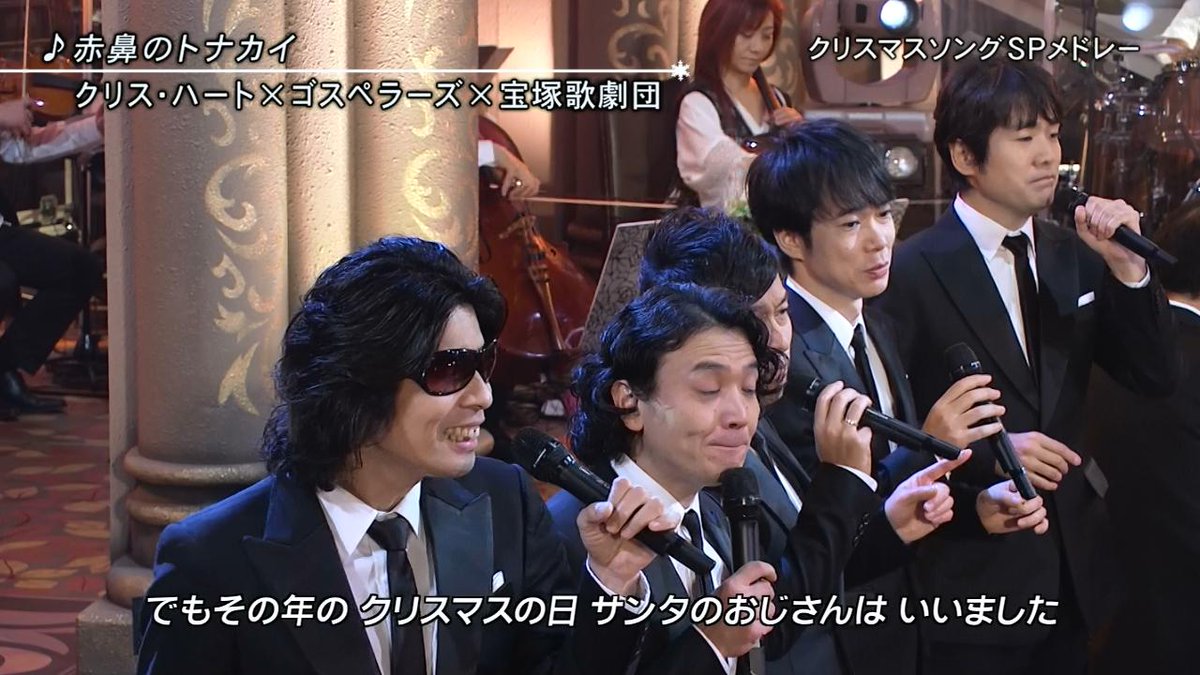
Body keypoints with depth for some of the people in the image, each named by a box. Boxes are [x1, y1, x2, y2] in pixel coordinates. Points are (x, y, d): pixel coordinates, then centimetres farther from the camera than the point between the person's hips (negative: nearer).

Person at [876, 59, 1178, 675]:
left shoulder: (1075, 257, 5)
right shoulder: (913, 272, -12)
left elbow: (1155, 380, 2)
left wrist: (1126, 266, -10)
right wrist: (989, 454, -22)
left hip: (1071, 571, 6)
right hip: (972, 575, -5)